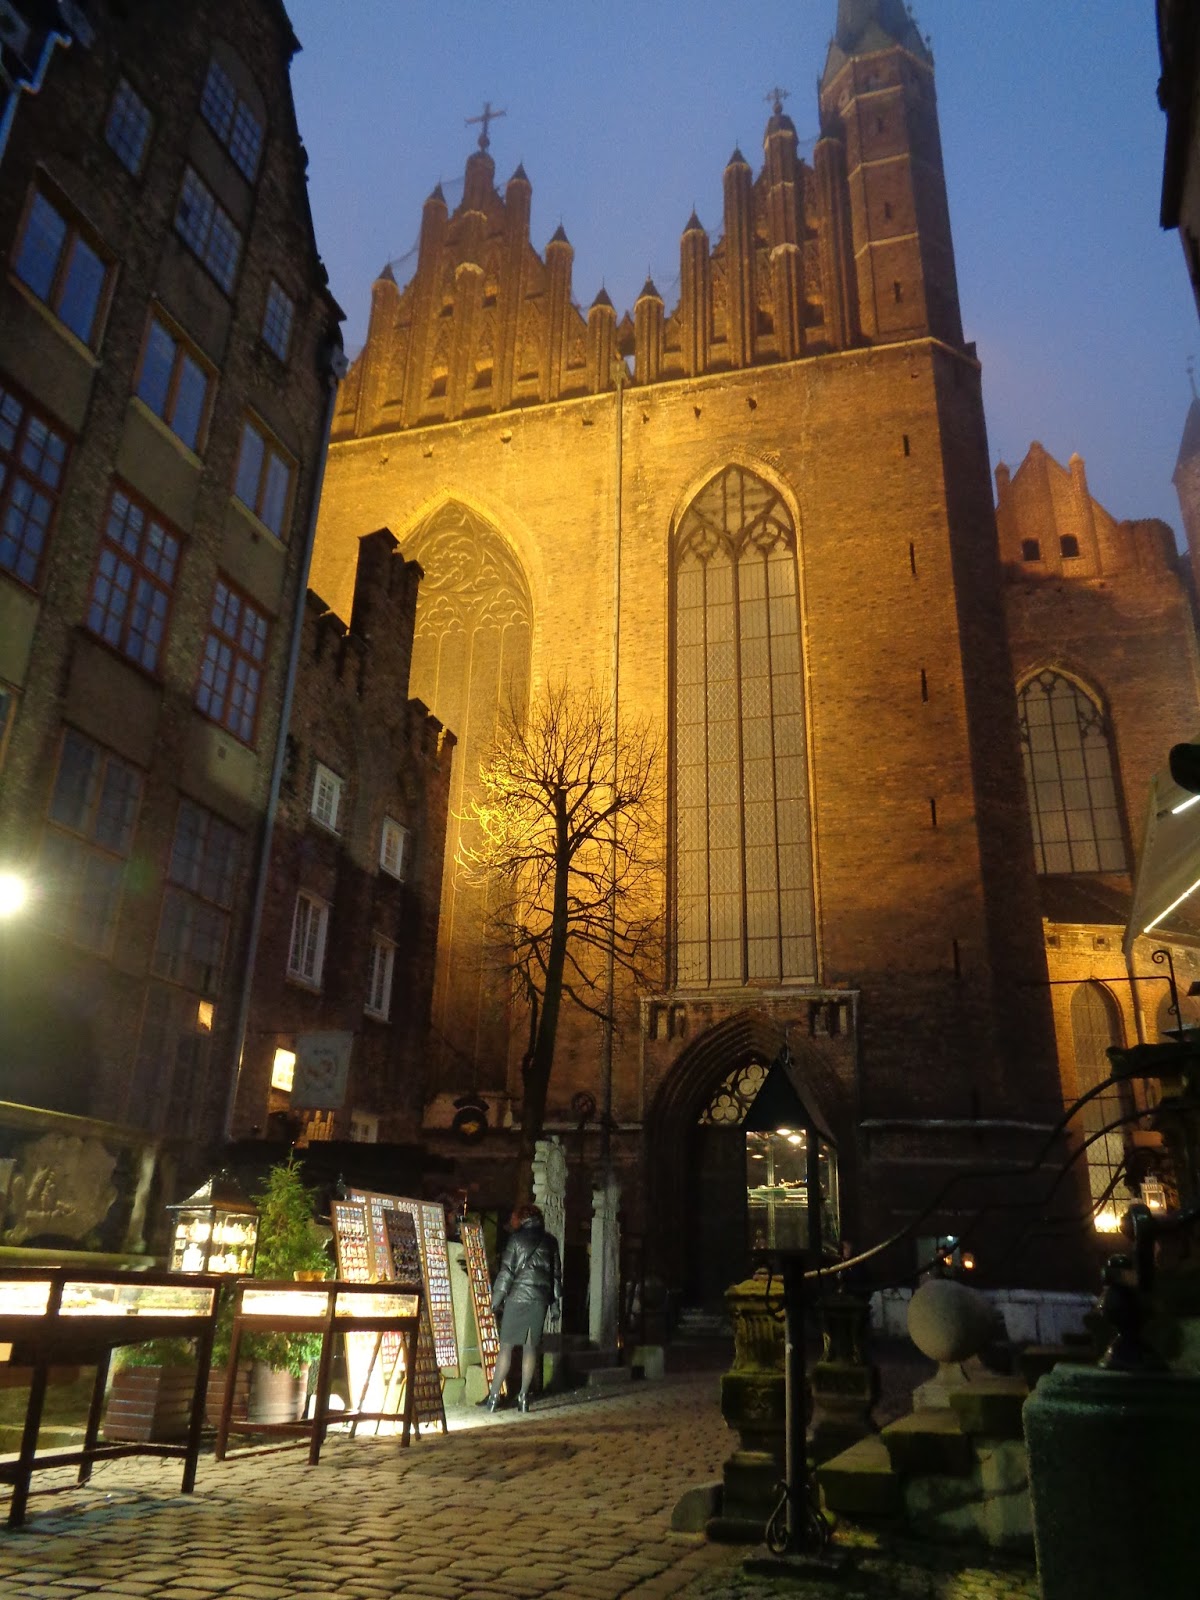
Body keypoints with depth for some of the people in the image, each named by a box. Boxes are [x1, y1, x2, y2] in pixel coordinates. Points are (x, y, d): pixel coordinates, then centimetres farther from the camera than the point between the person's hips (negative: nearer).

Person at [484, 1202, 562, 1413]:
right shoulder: (550, 1241, 8)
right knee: (530, 1347, 7)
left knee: (506, 1346, 2)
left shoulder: (517, 1238, -3)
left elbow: (506, 1271, -6)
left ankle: (493, 1396, 2)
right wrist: (556, 1301, 16)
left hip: (518, 1297, -3)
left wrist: (496, 1299, 0)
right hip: (541, 1299, 3)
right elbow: (557, 1273, 10)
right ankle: (524, 1397, 6)